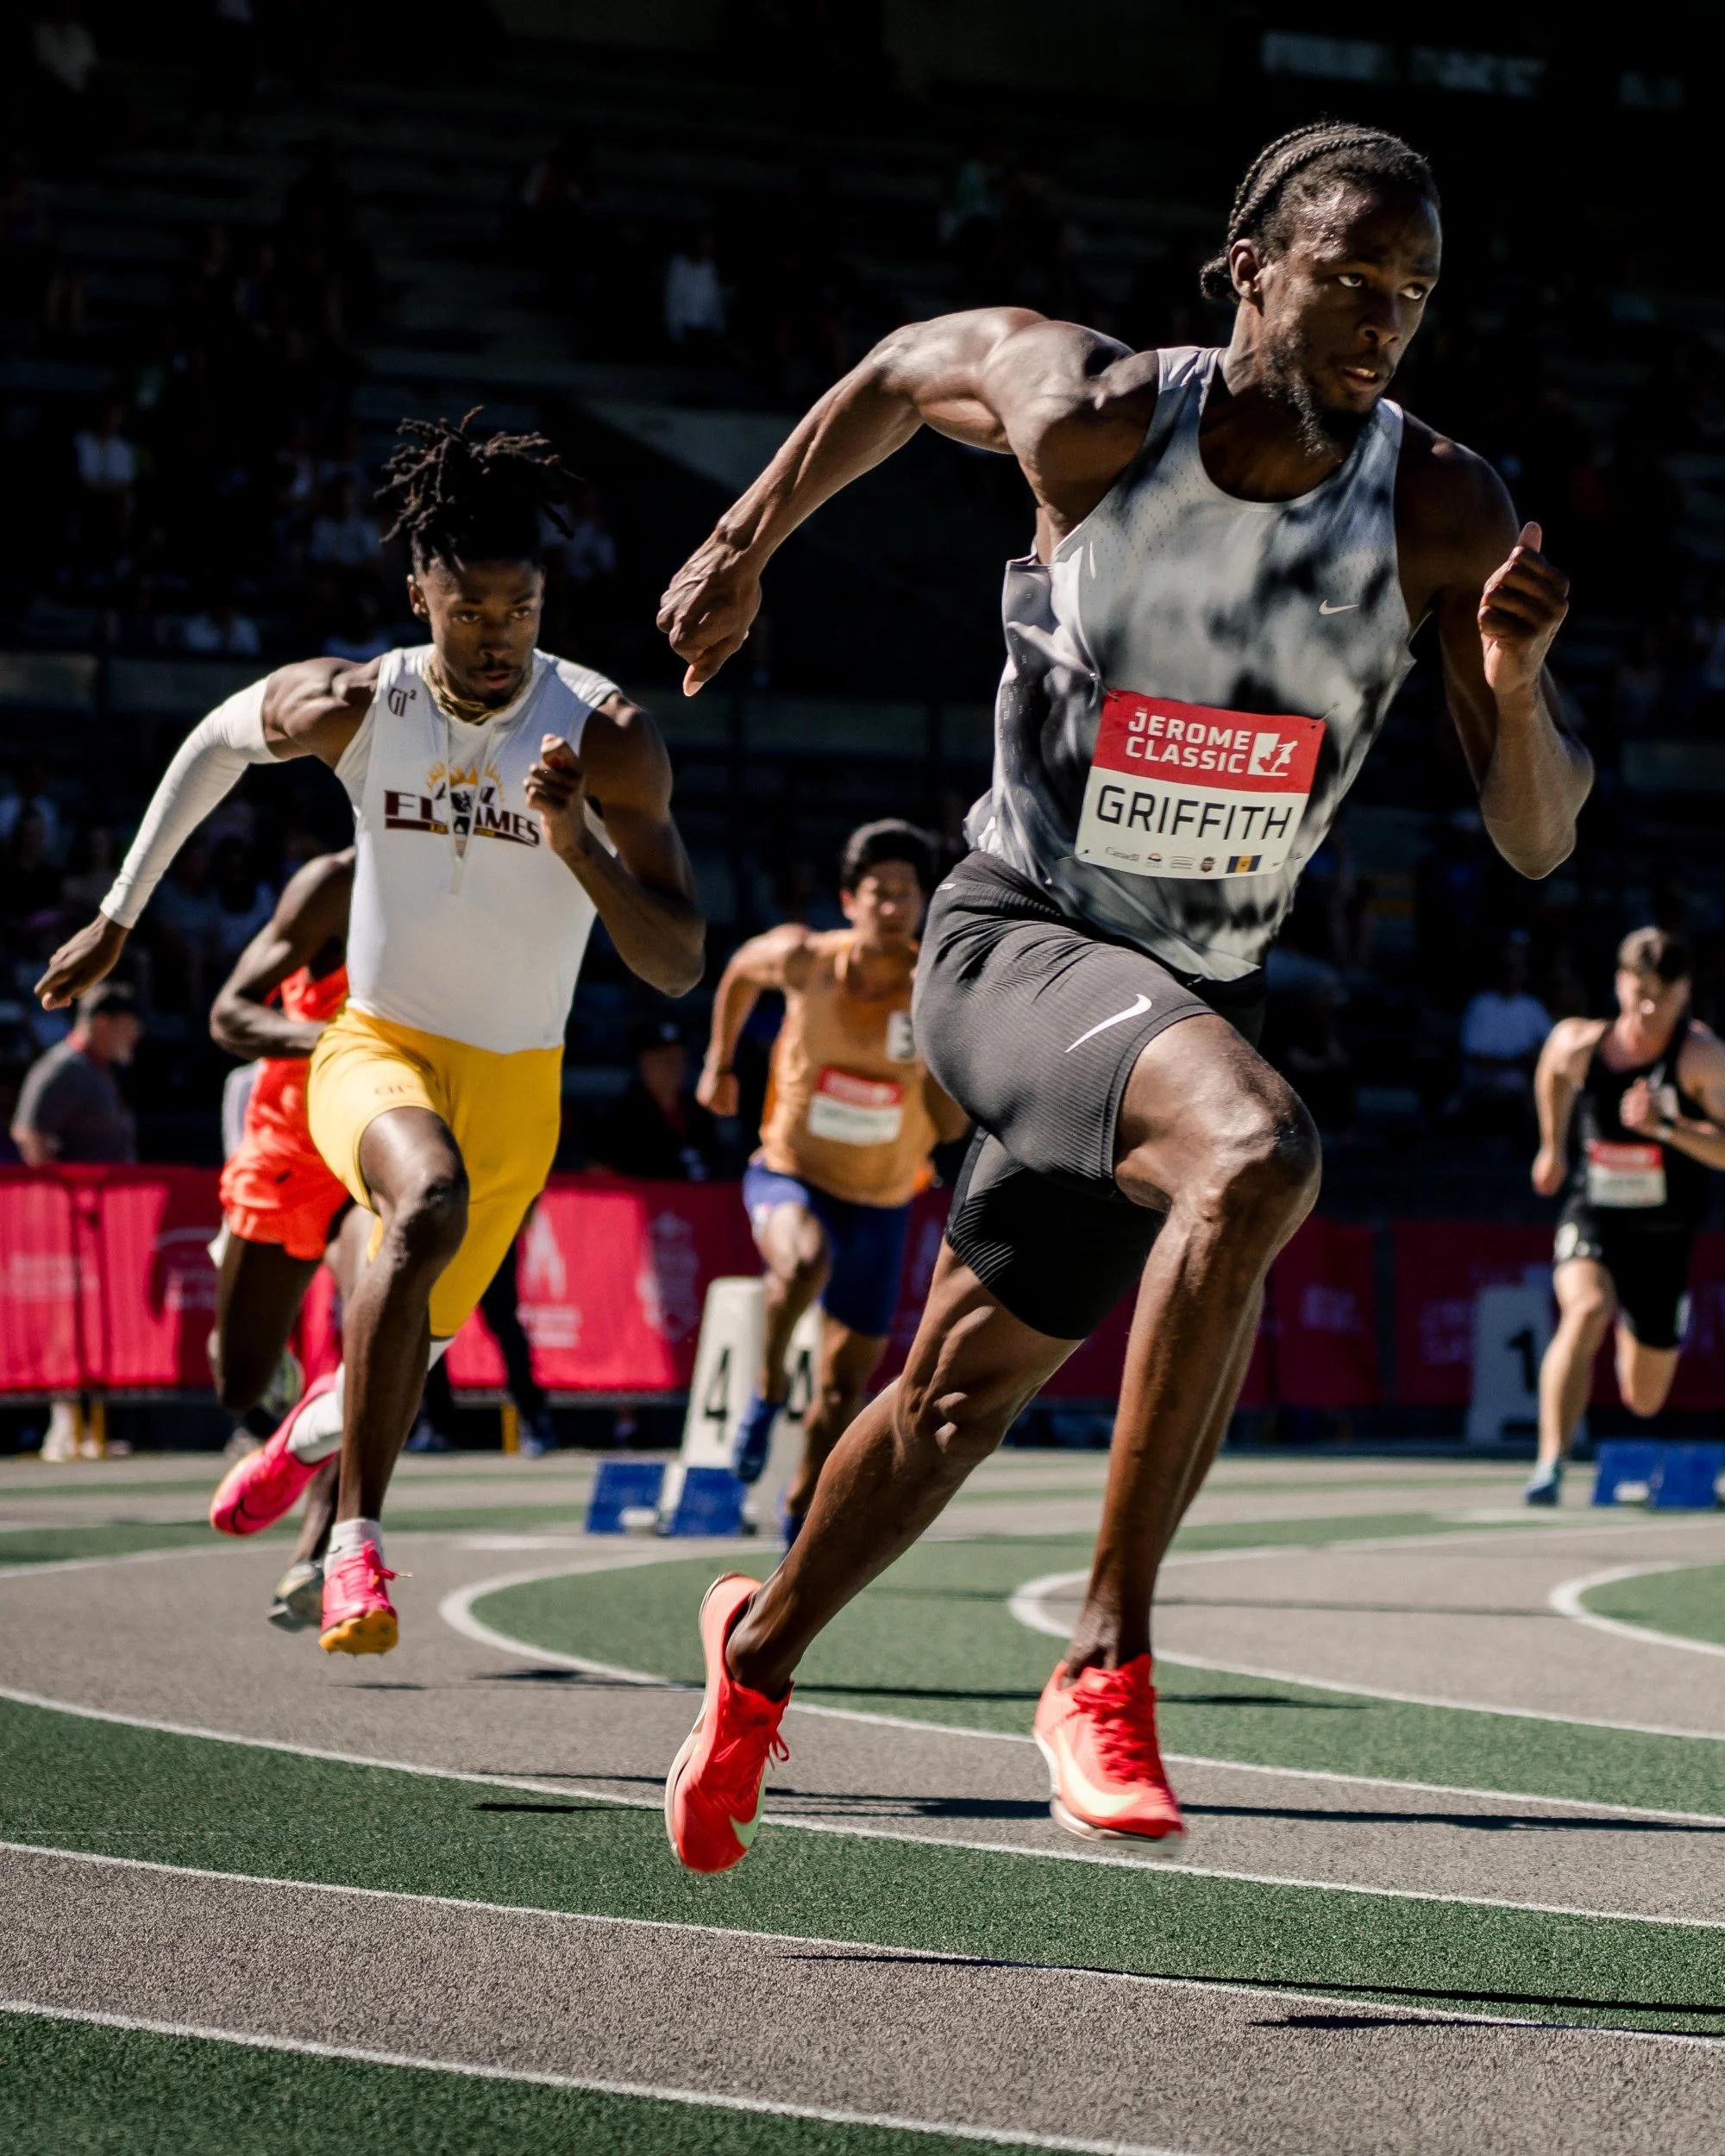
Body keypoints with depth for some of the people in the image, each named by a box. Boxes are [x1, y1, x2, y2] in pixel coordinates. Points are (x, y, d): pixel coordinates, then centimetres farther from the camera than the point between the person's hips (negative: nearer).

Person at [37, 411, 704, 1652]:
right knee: (429, 1202, -35)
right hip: (377, 1047, -2)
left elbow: (679, 968, -20)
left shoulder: (608, 737, -18)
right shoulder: (352, 706, -14)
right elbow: (221, 739, 10)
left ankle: (313, 1431, 56)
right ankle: (358, 1543, -32)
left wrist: (578, 848, -36)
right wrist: (118, 920, 13)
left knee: (415, 1341, 17)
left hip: (516, 1082, 2)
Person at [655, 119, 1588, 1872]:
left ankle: (761, 1652, 46)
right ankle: (1105, 1662, -25)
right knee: (1256, 1156, -34)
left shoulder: (1441, 514, -11)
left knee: (961, 1396, 18)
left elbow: (1536, 842, -10)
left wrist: (1516, 684, -30)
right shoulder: (1093, 412, -15)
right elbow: (907, 363, 8)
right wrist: (747, 543, 12)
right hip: (1011, 944, -4)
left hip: (1189, 999, 4)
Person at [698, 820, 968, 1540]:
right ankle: (768, 1386, -13)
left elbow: (951, 1126, -18)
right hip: (791, 1175, -2)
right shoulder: (805, 959, -15)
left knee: (844, 1387, 9)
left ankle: (801, 1507, 35)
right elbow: (741, 972, 10)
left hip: (880, 1203, 2)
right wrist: (718, 1062, 16)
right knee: (804, 1259, -39)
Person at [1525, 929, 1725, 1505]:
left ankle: (1636, 1339, 51)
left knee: (1644, 1401, 12)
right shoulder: (1579, 1044, -9)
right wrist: (1553, 1145, 28)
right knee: (1586, 1311, -34)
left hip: (1664, 1238, 0)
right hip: (1591, 1220, 0)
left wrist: (1665, 1126, -36)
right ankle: (1550, 1466, -38)